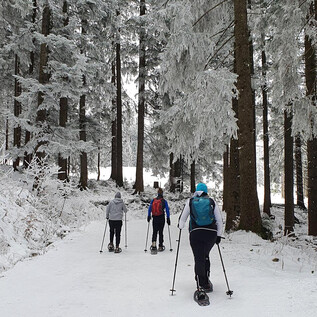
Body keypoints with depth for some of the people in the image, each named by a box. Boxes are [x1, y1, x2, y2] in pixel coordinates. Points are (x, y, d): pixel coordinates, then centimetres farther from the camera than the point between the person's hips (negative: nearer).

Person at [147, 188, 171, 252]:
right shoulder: (164, 201, -2)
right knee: (160, 232, 9)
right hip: (161, 218, -1)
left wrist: (148, 216, 5)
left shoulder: (153, 200, 4)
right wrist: (168, 218, 1)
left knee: (154, 232, 5)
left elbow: (149, 209, 1)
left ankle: (153, 244, -16)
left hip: (155, 218, 1)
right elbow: (167, 210, -3)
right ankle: (160, 246, 15)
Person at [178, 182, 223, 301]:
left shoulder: (190, 201, 7)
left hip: (195, 233, -2)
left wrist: (180, 226, 30)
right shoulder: (212, 202, 9)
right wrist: (219, 235, 13)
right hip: (211, 233, 2)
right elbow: (219, 220, 6)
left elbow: (183, 218, 10)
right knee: (205, 255, 22)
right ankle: (206, 281, 25)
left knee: (199, 259, -2)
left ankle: (201, 286, -14)